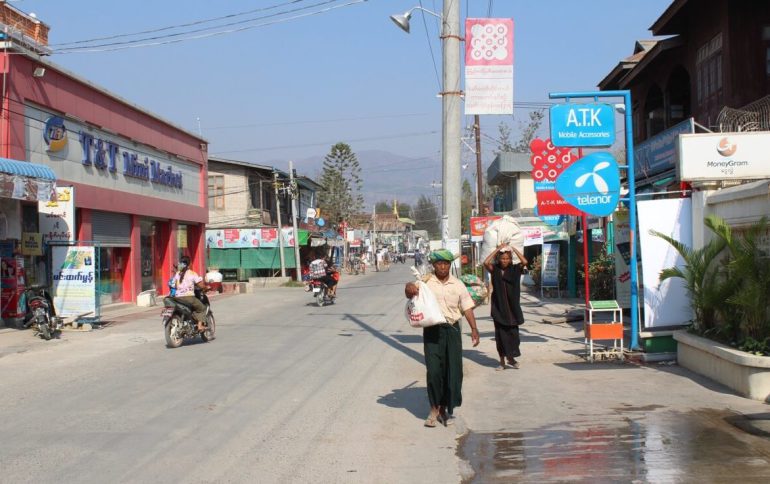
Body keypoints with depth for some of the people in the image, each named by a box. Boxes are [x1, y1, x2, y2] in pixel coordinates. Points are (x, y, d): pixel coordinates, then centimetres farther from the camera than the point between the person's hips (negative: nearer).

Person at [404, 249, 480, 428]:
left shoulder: (457, 284, 8)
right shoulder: (426, 282, 1)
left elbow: (467, 307, 8)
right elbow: (410, 293, -9)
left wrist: (474, 328, -1)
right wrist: (409, 288, -33)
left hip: (452, 329, 3)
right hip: (432, 330, -2)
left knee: (453, 370, 3)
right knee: (434, 370, -7)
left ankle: (444, 408, 17)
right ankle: (434, 408, 6)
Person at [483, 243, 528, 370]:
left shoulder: (514, 269, 2)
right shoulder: (495, 270, 0)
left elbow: (524, 262, -15)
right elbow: (486, 262, -20)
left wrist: (513, 248, -11)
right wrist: (498, 249, -15)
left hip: (512, 306, 1)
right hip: (499, 306, 0)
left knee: (513, 332, 1)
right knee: (501, 333, 4)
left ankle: (511, 357, 17)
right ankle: (502, 361, 12)